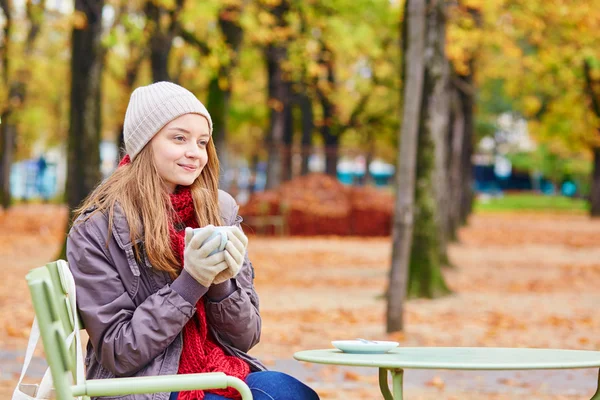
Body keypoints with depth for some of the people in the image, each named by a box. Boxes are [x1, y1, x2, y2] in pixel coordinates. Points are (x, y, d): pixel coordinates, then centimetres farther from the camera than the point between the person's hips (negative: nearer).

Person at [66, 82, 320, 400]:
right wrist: (189, 283, -17)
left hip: (225, 373, 5)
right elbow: (118, 353, -9)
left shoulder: (219, 211, 6)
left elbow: (246, 337, 9)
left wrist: (222, 284, -12)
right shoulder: (96, 229, -6)